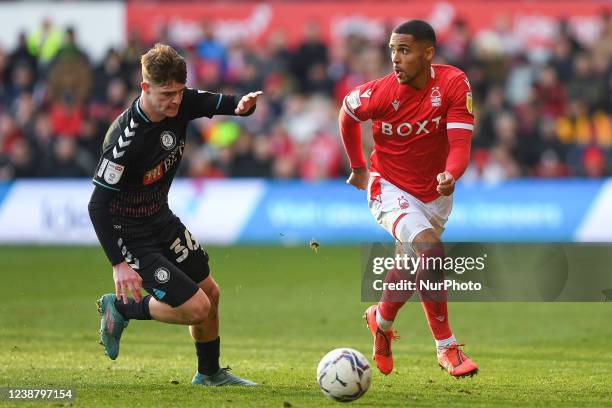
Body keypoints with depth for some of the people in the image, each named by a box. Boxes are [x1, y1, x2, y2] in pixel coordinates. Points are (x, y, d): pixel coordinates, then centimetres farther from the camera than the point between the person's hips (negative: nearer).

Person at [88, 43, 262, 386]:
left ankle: (210, 374, 39)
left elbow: (219, 103, -4)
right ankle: (121, 308, 13)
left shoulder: (181, 103, -13)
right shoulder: (125, 140, -32)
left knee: (210, 292, 18)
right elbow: (98, 205, -28)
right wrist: (118, 264, -29)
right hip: (130, 234, -8)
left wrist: (243, 104, -30)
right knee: (196, 307, -11)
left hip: (161, 219, 8)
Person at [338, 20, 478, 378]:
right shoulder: (381, 92, -19)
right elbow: (347, 111, 3)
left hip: (435, 194, 3)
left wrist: (450, 176, -41)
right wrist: (358, 166, 12)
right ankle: (447, 348, -18)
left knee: (412, 267, 16)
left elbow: (460, 144, -20)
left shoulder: (454, 84, -18)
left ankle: (381, 320, 48)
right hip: (391, 190, -3)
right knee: (431, 251, -26)